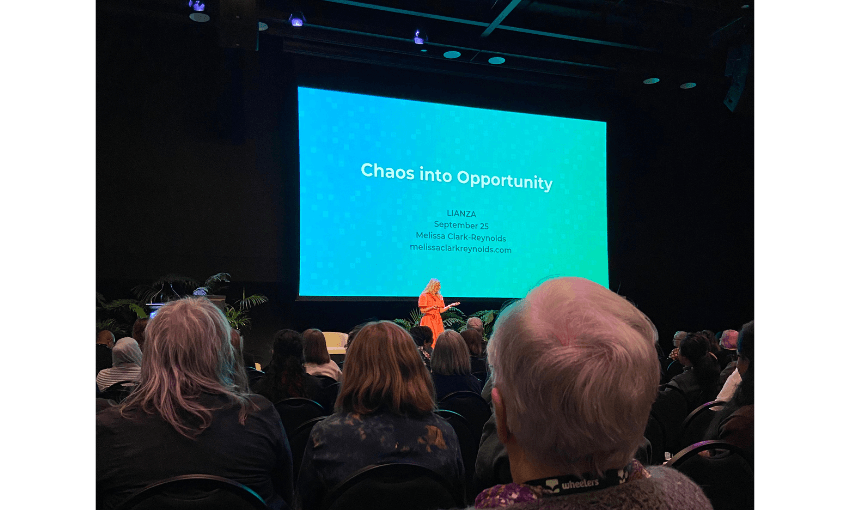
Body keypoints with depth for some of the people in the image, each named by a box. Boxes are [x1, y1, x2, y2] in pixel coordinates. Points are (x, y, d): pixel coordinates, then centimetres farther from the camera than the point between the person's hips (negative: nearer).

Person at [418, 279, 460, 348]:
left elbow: (441, 310, 13)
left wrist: (450, 305, 3)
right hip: (428, 320, -6)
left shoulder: (439, 297, 16)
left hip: (438, 320, 6)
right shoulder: (424, 296, -3)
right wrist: (432, 308, -23)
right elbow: (422, 310, -8)